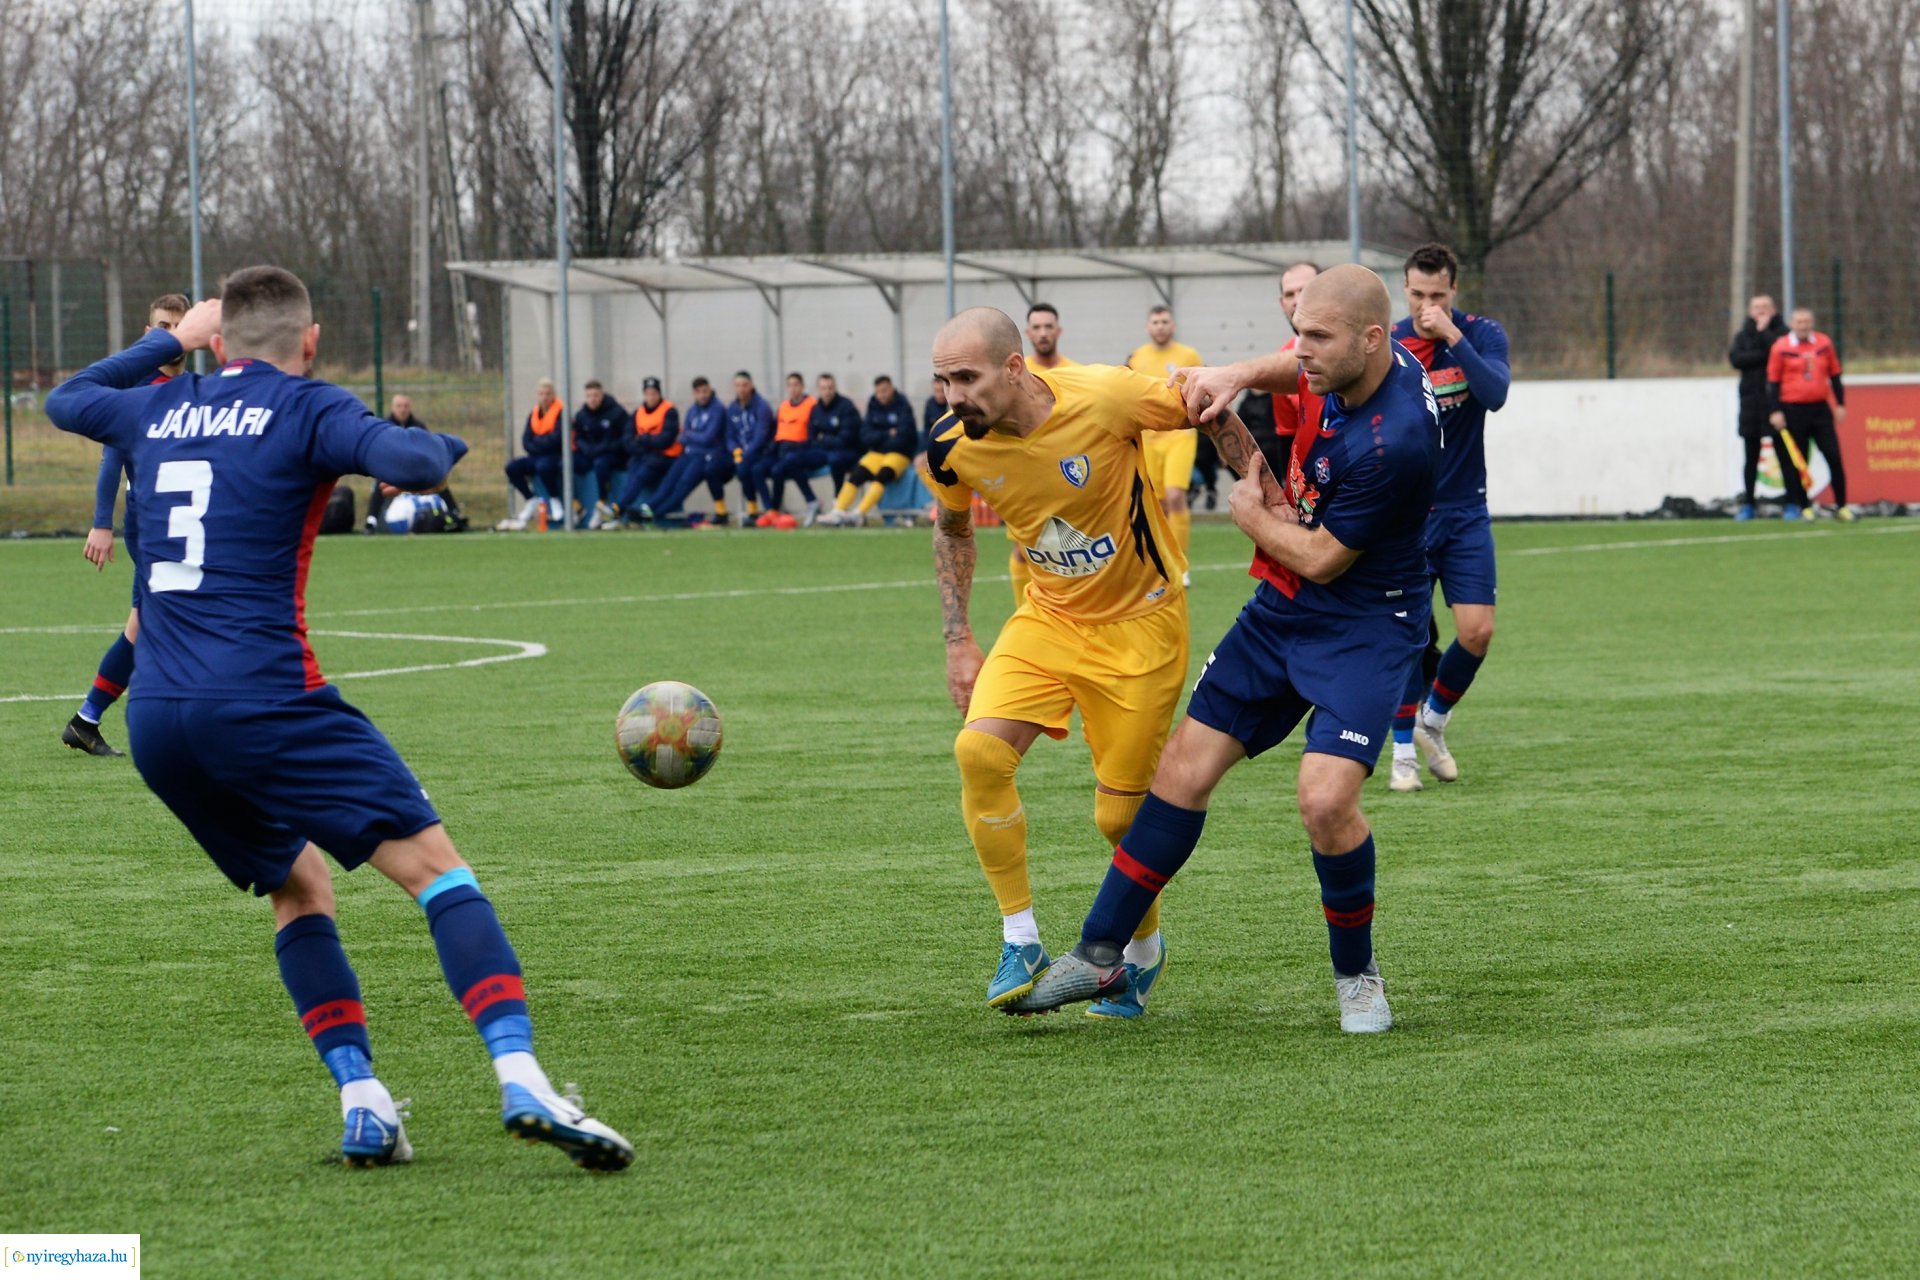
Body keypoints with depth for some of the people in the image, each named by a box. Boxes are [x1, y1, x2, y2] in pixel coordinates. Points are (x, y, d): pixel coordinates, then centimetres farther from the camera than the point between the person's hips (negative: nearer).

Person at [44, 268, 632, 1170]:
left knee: (299, 885, 23)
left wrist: (167, 344, 46)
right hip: (261, 697, -6)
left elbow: (64, 401, 39)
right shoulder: (306, 410, 1)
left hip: (154, 722, 6)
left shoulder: (158, 410, 18)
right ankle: (520, 1080, -23)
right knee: (434, 864, -6)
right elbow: (408, 464, -17)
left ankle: (361, 1104, 9)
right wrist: (441, 445, 5)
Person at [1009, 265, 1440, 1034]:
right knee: (1184, 770, 5)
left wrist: (1252, 513, -2)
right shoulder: (1341, 367, -6)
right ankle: (1101, 956, 15)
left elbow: (1322, 559, -21)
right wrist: (1237, 376, 0)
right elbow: (1294, 368, 22)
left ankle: (1356, 974, 3)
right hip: (1280, 610, 8)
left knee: (1326, 798, -24)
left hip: (1365, 627, -8)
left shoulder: (1394, 439, -30)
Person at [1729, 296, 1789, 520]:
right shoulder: (1743, 335, 12)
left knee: (1784, 454, -4)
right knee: (1751, 457, 7)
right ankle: (1747, 504, 12)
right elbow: (1735, 358, -4)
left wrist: (1763, 332, -7)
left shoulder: (1782, 332, 3)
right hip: (1751, 403, 3)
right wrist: (1764, 355, -12)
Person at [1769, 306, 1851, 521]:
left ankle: (1841, 505, 5)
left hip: (1821, 408, 2)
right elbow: (1773, 381, 0)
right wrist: (1775, 411, -7)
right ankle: (1805, 506, 13)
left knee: (1834, 456, -2)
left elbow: (1834, 375, 14)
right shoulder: (1780, 347, -3)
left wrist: (1840, 405, 11)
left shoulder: (1824, 343, 6)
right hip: (1794, 411, -2)